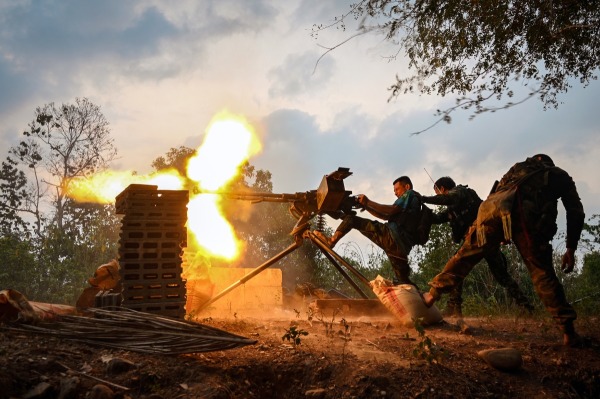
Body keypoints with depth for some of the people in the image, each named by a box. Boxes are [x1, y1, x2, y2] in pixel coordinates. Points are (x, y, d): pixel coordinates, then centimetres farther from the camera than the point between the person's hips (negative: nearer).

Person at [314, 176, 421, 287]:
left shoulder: (410, 194, 11)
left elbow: (393, 210, -8)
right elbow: (387, 217, 28)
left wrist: (368, 202, -3)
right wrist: (366, 206, 21)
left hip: (395, 236, -9)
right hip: (403, 244, 9)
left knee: (352, 219, -6)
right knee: (403, 282, 17)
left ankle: (331, 241, -14)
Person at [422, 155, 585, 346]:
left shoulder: (518, 167, 41)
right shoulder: (561, 176, 34)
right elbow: (576, 212, 23)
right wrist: (571, 249, 24)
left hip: (493, 207, 2)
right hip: (527, 215, -2)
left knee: (467, 254, 14)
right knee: (542, 273, 6)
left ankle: (433, 294, 20)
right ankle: (568, 332, 6)